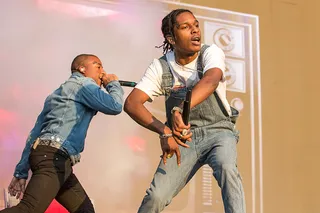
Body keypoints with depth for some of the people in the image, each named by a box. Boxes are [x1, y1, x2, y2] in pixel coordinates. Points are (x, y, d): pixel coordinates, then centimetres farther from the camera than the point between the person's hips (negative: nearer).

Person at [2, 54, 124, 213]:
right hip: (53, 157, -10)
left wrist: (21, 172, 18)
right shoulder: (82, 83, 4)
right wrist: (113, 84, 15)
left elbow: (35, 134, 23)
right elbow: (115, 106, -6)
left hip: (47, 155, 10)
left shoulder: (61, 91, 30)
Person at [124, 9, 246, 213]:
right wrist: (165, 131, -31)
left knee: (226, 168, -36)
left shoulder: (211, 53, -10)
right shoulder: (161, 67, -5)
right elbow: (131, 104, -15)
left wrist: (179, 110, -50)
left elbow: (210, 81, -32)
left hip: (218, 130, -2)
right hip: (184, 137, 2)